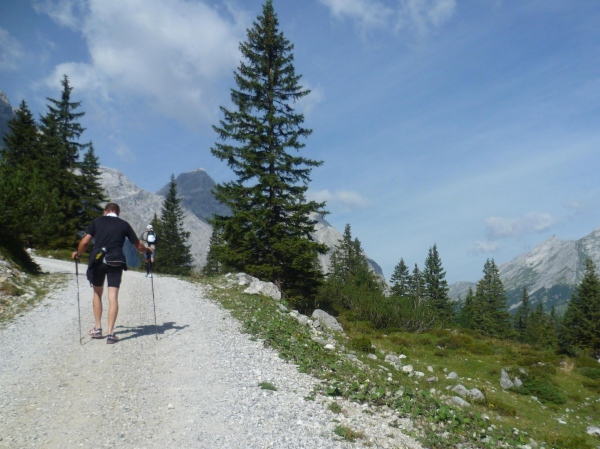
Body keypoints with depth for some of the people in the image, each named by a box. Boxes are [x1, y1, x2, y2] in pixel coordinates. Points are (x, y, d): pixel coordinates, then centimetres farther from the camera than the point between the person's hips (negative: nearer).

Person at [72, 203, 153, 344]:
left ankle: (97, 328, 22)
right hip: (116, 262, -1)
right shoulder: (124, 225, 7)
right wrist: (147, 250, 30)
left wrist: (77, 254, 16)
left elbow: (84, 242, -2)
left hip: (97, 260, 1)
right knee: (113, 297, -1)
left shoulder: (97, 221, 7)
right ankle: (110, 333, -6)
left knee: (97, 293, 20)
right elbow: (138, 246, 9)